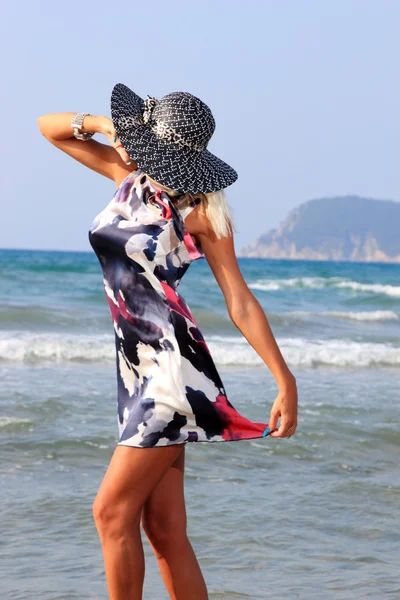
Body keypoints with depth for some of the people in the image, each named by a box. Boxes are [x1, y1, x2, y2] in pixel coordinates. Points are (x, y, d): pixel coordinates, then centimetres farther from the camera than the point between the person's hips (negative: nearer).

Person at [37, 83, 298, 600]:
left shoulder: (201, 210, -9)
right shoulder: (130, 174, 8)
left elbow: (241, 304, -8)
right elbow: (50, 127, 16)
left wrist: (286, 382, -12)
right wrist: (98, 123, -5)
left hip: (175, 371, -7)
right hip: (138, 375, 7)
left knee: (113, 511, -9)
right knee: (164, 530, 6)